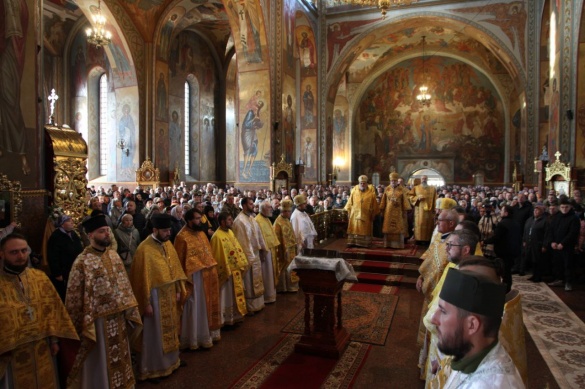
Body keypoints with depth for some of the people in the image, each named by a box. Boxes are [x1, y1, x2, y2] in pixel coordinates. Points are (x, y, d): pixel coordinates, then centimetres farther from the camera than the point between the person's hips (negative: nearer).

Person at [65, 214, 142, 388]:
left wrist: (130, 308, 8)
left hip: (119, 317, 6)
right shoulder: (83, 262, -17)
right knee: (101, 360, 11)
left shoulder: (113, 254, 3)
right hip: (99, 320, -6)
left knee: (119, 356, 21)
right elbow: (75, 297, -13)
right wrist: (83, 325, -11)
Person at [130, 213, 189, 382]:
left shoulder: (168, 244, 3)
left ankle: (171, 359, 36)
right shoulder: (144, 249, -20)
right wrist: (146, 303, -14)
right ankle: (151, 368, 23)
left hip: (170, 294, 7)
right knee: (155, 333, 6)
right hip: (155, 297, -7)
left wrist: (179, 290, 7)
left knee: (170, 329, 19)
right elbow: (142, 278, -17)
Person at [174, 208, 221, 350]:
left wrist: (212, 268, 14)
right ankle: (195, 338, 18)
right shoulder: (182, 237, -16)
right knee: (196, 308, 3)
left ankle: (208, 333, 34)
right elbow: (179, 261, -13)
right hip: (195, 277, -8)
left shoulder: (201, 233, 9)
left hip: (208, 276, 8)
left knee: (208, 305, 18)